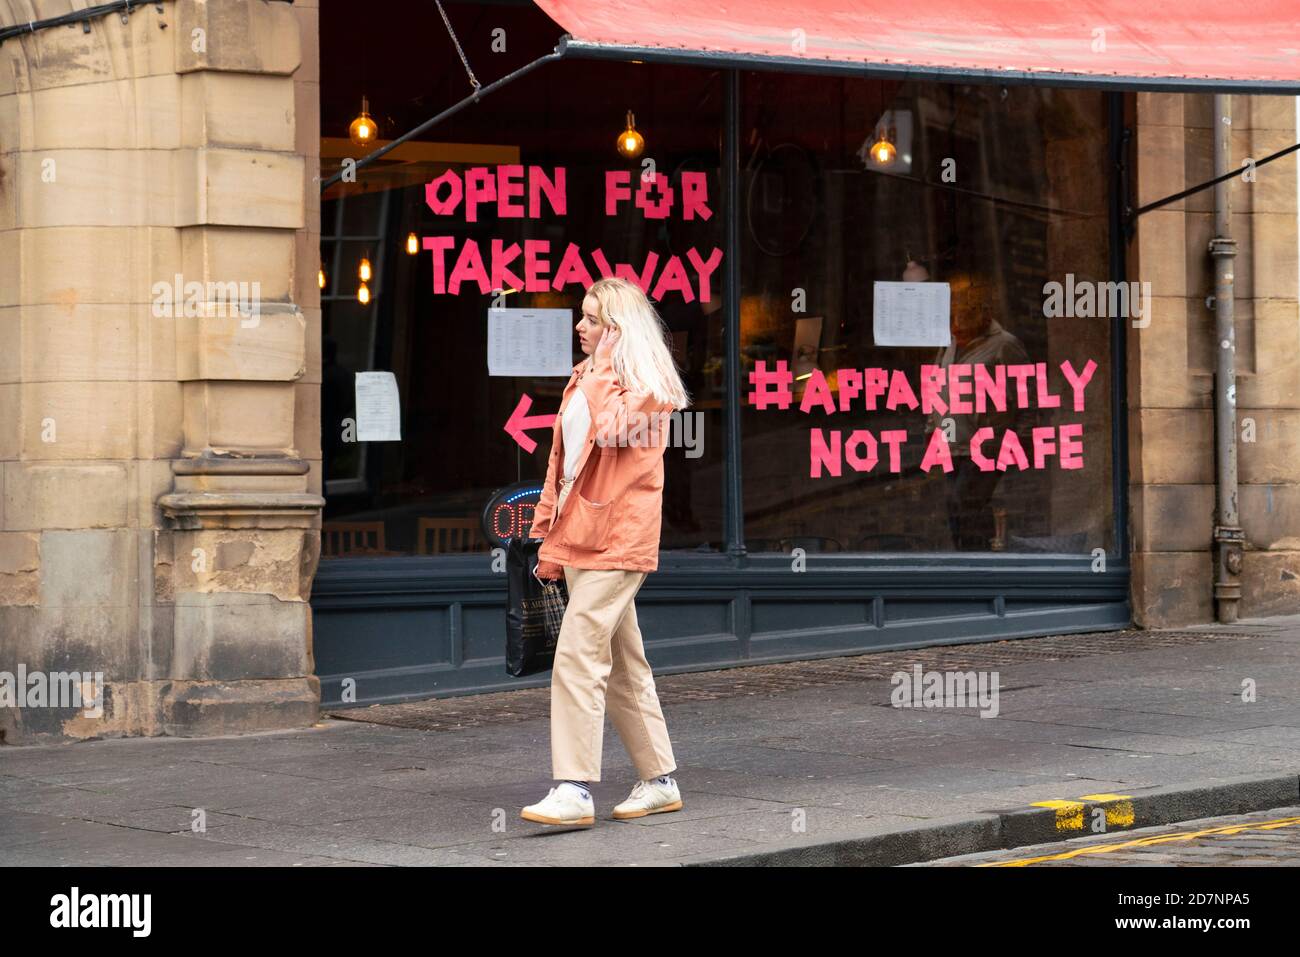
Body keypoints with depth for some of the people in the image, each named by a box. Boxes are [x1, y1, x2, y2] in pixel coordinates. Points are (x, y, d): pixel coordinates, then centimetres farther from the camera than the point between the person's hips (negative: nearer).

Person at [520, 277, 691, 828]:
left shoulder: (646, 385, -7)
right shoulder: (584, 378, 18)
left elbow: (612, 430, -26)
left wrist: (602, 372, -15)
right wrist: (550, 535, 17)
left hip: (616, 541, -9)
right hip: (581, 540, 9)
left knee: (577, 660, -16)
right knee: (622, 664, 12)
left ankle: (575, 791, -18)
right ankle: (659, 780, 19)